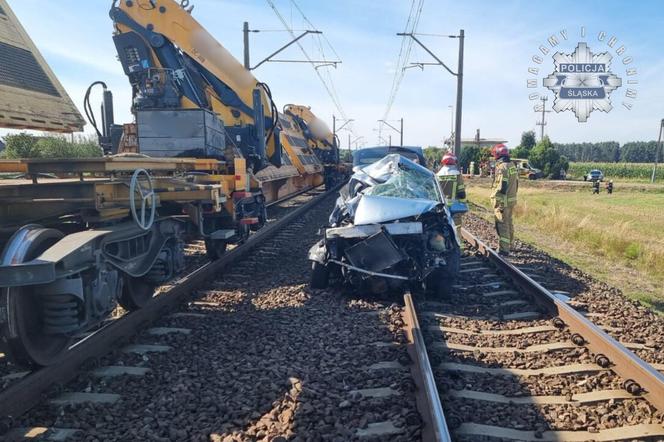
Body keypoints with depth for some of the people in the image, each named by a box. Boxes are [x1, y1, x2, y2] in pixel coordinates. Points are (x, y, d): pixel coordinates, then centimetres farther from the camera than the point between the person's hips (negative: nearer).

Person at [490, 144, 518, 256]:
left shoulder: (501, 167, -17)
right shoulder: (513, 166, 11)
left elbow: (502, 186, -22)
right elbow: (516, 184, 16)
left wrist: (496, 201, -19)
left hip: (503, 201, -9)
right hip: (512, 199, 9)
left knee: (502, 225, -5)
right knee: (509, 223, 20)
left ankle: (503, 249, -4)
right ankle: (509, 245, 33)